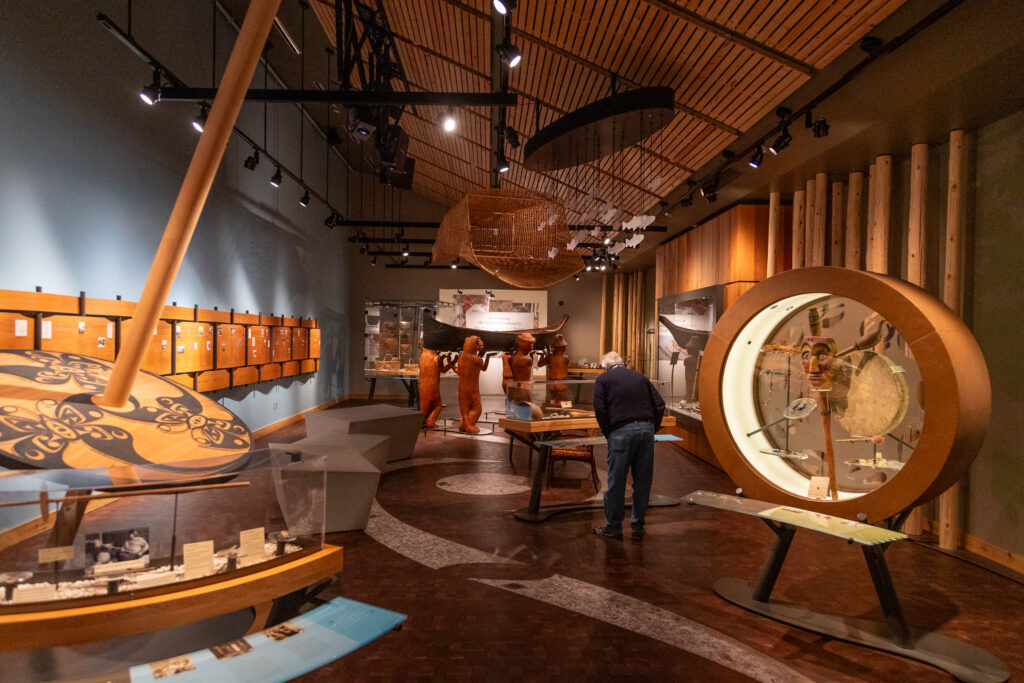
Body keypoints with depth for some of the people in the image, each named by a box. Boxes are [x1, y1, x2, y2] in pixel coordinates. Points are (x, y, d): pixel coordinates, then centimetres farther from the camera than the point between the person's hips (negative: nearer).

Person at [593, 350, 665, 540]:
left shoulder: (603, 379, 9)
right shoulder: (640, 377, 19)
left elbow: (600, 409, -3)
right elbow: (660, 405, 12)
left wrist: (607, 432, 7)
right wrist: (653, 429, 15)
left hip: (621, 432, -4)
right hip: (646, 430, 4)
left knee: (616, 482, 5)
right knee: (643, 481, 11)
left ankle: (613, 526, 14)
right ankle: (638, 526, 19)